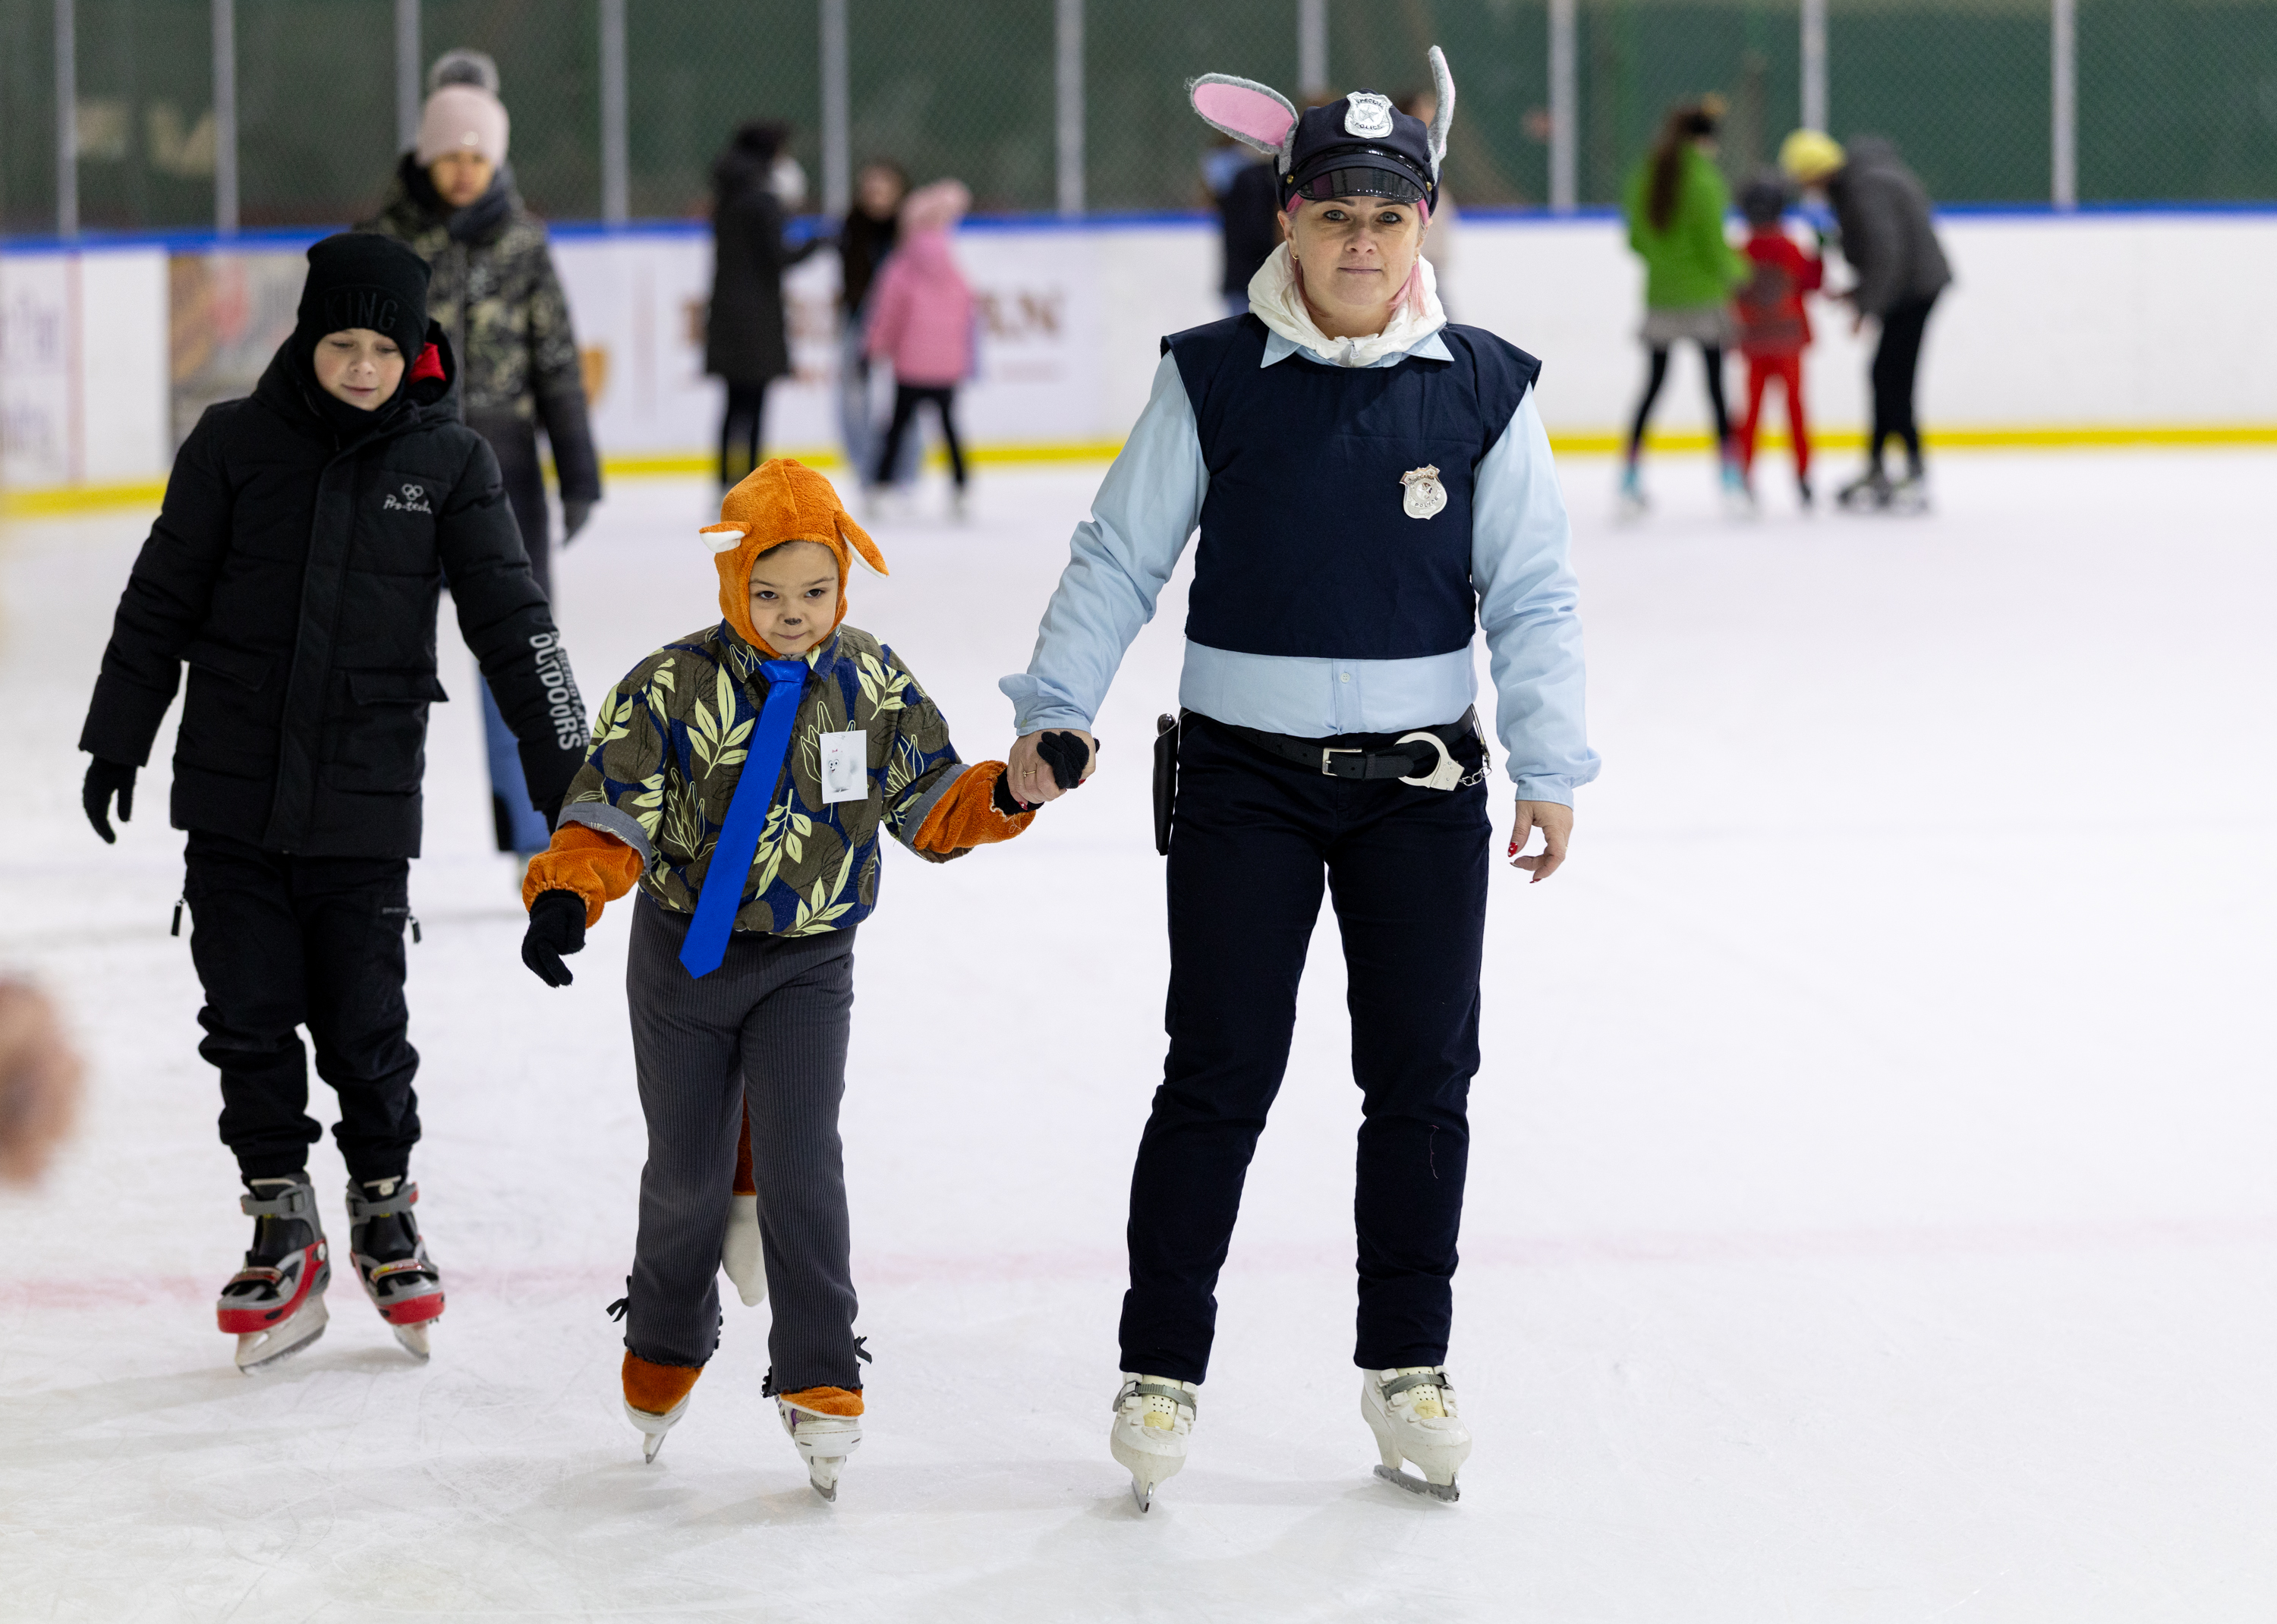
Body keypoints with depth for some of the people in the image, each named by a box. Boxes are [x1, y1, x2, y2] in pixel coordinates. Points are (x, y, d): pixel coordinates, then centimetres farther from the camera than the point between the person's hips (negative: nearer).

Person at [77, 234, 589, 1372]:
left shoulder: (450, 463, -1)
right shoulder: (235, 444, -1)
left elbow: (509, 617, 0)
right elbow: (161, 602, 6)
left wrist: (562, 758, -4)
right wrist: (116, 740, 8)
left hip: (365, 800, -1)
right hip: (232, 792, 1)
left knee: (364, 1025, 2)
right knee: (250, 1021, 4)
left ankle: (384, 1214, 25)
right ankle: (283, 1237, 18)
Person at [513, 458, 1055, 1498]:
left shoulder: (875, 687, -4)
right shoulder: (673, 688, -12)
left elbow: (931, 808, 3)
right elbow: (611, 814, -13)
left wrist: (1004, 795, -15)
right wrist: (565, 896, -28)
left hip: (808, 962, 0)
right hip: (683, 954, 0)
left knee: (799, 1161, -12)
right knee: (688, 1167, 11)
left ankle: (819, 1378, -7)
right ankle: (665, 1345, 36)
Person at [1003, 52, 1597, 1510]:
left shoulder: (1483, 390, -2)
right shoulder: (1212, 378, -5)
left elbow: (1531, 593, 2)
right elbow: (1120, 558, 0)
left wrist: (1552, 770, -1)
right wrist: (1053, 714, -6)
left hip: (1419, 784, 2)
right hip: (1241, 776, -2)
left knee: (1422, 1078, 7)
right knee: (1220, 1076, -2)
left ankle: (1408, 1369, 20)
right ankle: (1160, 1372, 9)